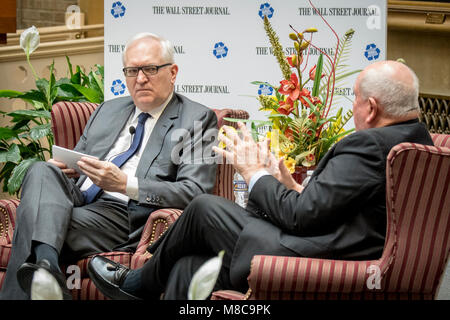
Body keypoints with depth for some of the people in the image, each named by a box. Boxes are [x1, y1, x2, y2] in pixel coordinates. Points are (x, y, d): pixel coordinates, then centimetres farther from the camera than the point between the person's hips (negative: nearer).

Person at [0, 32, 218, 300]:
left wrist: (125, 184, -19)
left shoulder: (198, 119, 5)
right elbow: (76, 162, 29)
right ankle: (46, 262, -49)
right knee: (43, 171, -30)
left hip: (125, 220, -6)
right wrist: (65, 168, 0)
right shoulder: (108, 110, 26)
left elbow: (195, 193, -7)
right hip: (79, 204, 6)